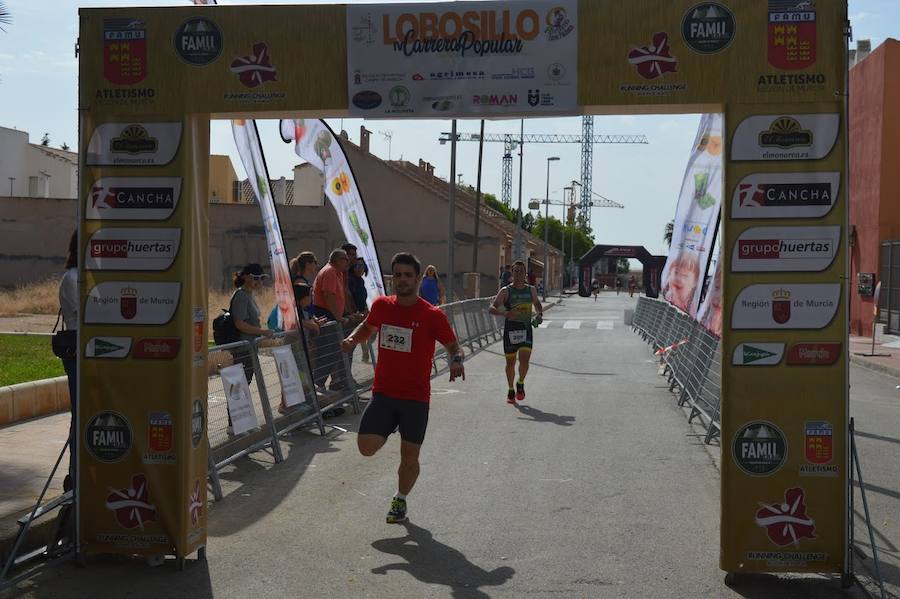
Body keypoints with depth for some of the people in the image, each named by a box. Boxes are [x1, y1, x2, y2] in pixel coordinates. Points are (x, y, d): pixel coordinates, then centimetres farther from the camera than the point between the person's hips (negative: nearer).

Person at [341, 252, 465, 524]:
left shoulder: (432, 316, -9)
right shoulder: (381, 306, 2)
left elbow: (453, 346, 0)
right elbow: (367, 327, 22)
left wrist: (456, 361, -23)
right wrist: (353, 339, 1)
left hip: (416, 397, -2)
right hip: (383, 392, 2)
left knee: (409, 456, 4)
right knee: (366, 447, -12)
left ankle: (400, 500, 30)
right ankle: (387, 430, 22)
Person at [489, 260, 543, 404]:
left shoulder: (531, 290, 6)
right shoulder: (506, 291, -4)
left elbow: (537, 303, 25)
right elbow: (492, 308, -10)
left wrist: (540, 314, 3)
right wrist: (505, 313, -29)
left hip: (526, 329, 1)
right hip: (510, 331, -1)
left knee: (524, 360, -15)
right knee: (510, 362, 9)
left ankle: (520, 384, 10)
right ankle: (511, 391, 27)